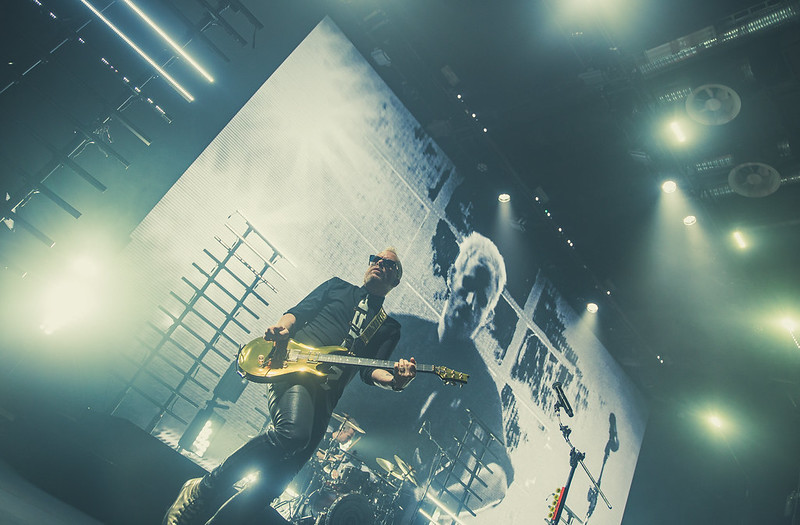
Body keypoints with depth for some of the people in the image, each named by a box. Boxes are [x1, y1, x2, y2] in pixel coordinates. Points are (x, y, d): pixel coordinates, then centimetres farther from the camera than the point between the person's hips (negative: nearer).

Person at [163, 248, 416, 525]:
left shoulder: (389, 328, 22)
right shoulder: (338, 286, 21)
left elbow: (370, 370, 8)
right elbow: (298, 311, 12)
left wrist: (392, 379, -15)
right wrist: (282, 327, -11)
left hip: (325, 394, 3)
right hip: (294, 365, -3)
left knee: (281, 474, -6)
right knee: (293, 433, -30)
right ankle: (202, 491, -14)